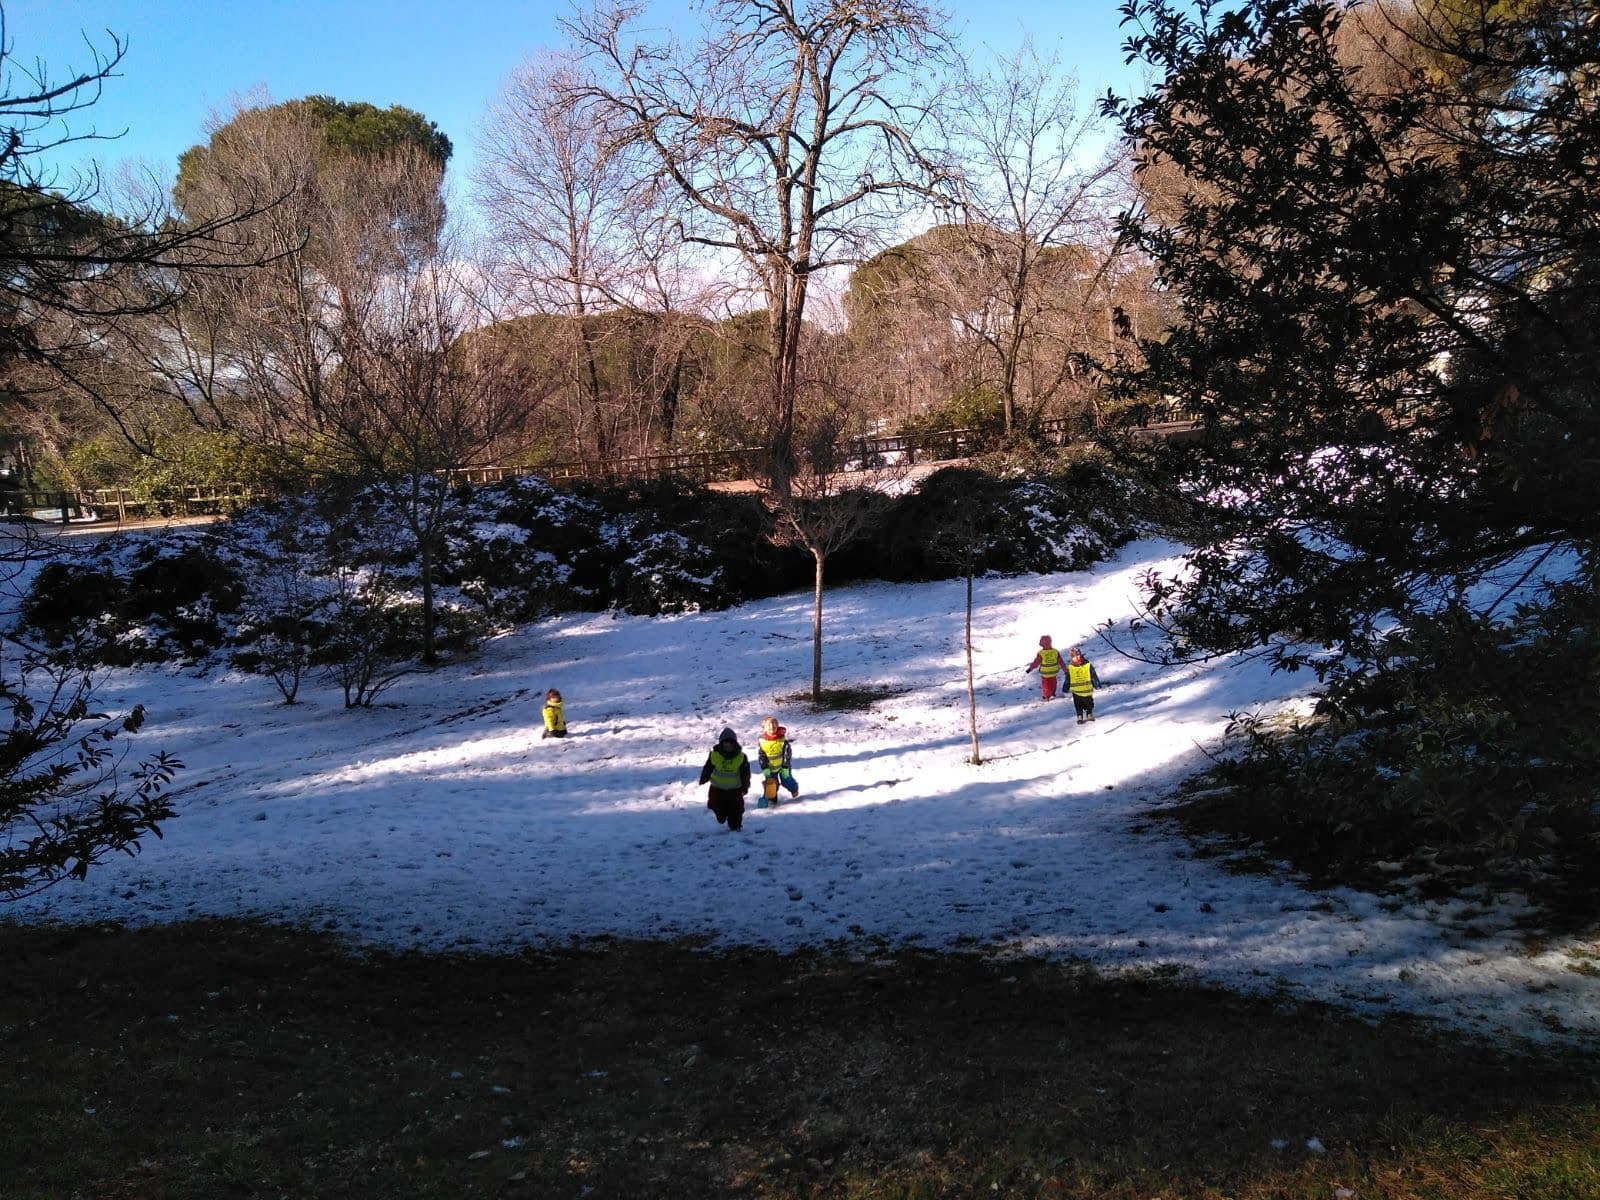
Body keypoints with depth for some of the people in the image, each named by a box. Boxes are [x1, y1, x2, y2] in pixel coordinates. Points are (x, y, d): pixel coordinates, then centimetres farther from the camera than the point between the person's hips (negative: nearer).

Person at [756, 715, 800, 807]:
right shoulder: (762, 741, -12)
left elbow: (787, 754, -12)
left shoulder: (782, 739, -16)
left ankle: (794, 789, 38)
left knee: (787, 781, 7)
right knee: (770, 783, -3)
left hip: (783, 766, -1)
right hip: (770, 768, 1)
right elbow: (760, 756, -7)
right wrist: (765, 768, -15)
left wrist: (785, 768, -15)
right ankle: (772, 799, 15)